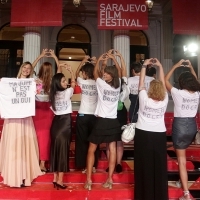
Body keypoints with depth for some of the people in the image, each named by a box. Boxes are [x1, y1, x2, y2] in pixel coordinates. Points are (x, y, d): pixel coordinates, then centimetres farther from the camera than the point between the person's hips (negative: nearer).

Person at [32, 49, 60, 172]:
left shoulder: (36, 80, -5)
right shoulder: (52, 81, -8)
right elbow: (59, 69, 5)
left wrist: (40, 56, 10)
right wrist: (54, 57, 10)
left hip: (37, 108, 1)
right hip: (47, 109, -1)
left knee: (38, 134, 10)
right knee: (45, 135, 4)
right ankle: (43, 163, 6)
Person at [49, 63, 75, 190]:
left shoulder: (53, 94, 3)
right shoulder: (67, 92, -8)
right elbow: (74, 82, 6)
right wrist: (70, 69, 9)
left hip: (56, 123, 6)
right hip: (65, 122, -6)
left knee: (55, 149, 10)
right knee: (63, 150, -2)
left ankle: (55, 178, 18)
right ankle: (60, 180, 1)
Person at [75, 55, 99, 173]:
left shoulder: (82, 82, -6)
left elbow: (76, 73, 14)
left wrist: (83, 61, 18)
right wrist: (96, 62, 17)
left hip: (82, 115, -2)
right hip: (94, 116, 3)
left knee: (82, 141, 6)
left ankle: (83, 166, 9)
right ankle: (93, 166, 16)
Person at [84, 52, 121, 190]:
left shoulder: (102, 85, -9)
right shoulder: (118, 85, 3)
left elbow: (95, 73, 9)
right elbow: (119, 72, 20)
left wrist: (99, 60, 15)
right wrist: (114, 59, 18)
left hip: (102, 121, -4)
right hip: (113, 121, 5)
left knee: (92, 149, 6)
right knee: (112, 149, 6)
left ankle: (89, 180, 5)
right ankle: (110, 179, 9)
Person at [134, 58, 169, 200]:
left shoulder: (145, 99, -13)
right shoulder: (164, 100, -7)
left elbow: (141, 83, -3)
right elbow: (163, 84, 4)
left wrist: (144, 66, 5)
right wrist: (160, 67, 10)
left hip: (143, 134, -2)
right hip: (160, 135, 2)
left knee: (144, 165, 7)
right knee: (159, 166, 10)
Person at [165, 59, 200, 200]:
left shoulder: (178, 93, -14)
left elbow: (166, 80, -1)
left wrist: (176, 66, 2)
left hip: (180, 126, -5)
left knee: (182, 160, -1)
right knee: (182, 154, 31)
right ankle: (182, 181, 44)